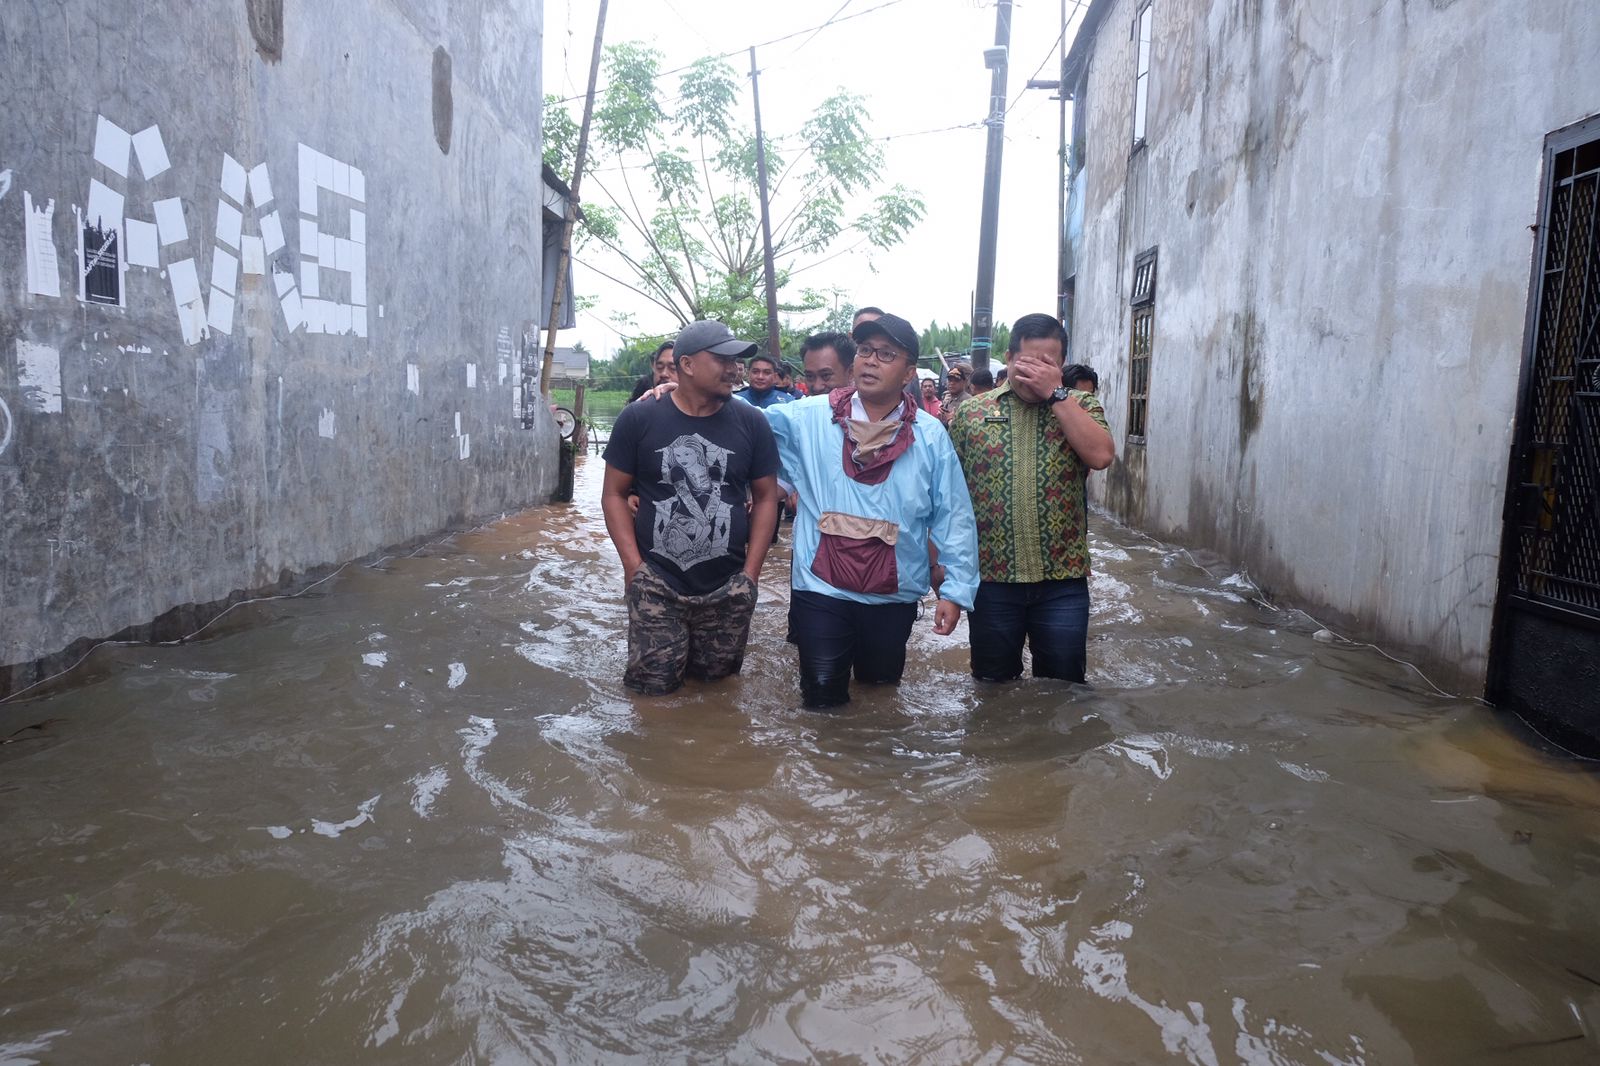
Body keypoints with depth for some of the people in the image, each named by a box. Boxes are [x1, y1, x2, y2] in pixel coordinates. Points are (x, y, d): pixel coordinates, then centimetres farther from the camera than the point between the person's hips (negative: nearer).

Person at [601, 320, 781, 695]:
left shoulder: (750, 422, 1)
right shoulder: (639, 418, -3)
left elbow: (765, 498, 7)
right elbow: (614, 494, 2)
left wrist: (751, 573, 1)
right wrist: (634, 566, -6)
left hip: (728, 589, 2)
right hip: (655, 586, -1)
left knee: (716, 679, 10)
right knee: (654, 685, -1)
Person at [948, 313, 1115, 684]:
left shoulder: (1081, 405, 3)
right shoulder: (971, 412, 3)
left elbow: (1101, 456, -16)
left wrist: (1056, 392, -15)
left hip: (1063, 580, 0)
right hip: (991, 580, 1)